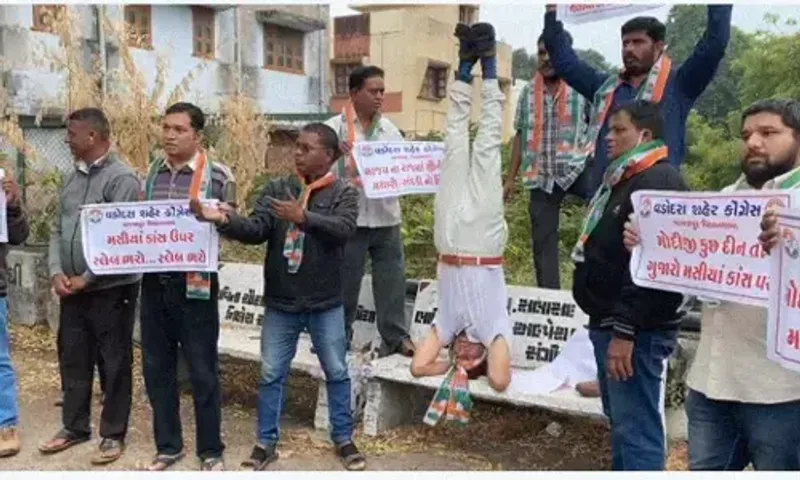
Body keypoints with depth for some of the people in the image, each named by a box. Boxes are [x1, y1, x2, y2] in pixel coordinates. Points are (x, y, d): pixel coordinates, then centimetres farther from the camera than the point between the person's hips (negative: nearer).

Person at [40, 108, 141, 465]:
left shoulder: (121, 178, -13)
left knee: (114, 364, 5)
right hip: (72, 289, 7)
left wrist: (86, 278, -15)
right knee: (73, 360, 15)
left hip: (110, 289, -7)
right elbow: (58, 230, 13)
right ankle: (75, 426, 31)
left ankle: (113, 434, 17)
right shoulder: (74, 177, 11)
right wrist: (57, 272, -2)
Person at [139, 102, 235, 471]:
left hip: (194, 284, -5)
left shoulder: (218, 175, -5)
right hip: (153, 282, 5)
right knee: (157, 368, 12)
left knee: (202, 371, 4)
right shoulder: (152, 173, 9)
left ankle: (211, 451, 19)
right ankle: (167, 445, 28)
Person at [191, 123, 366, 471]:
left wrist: (303, 216, -31)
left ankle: (343, 439, 28)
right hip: (280, 304, 2)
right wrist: (224, 220, -27)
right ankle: (266, 442, 25)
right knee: (271, 374, 10)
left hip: (325, 305, -2)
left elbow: (343, 229, -21)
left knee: (336, 373, 11)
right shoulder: (276, 189, 2)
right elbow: (256, 230, -9)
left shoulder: (343, 193, -4)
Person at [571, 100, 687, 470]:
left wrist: (624, 331, -26)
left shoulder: (659, 182, -16)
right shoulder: (622, 179, 18)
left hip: (637, 331, -11)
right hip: (609, 324, 11)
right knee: (622, 423, 20)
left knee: (637, 431, -5)